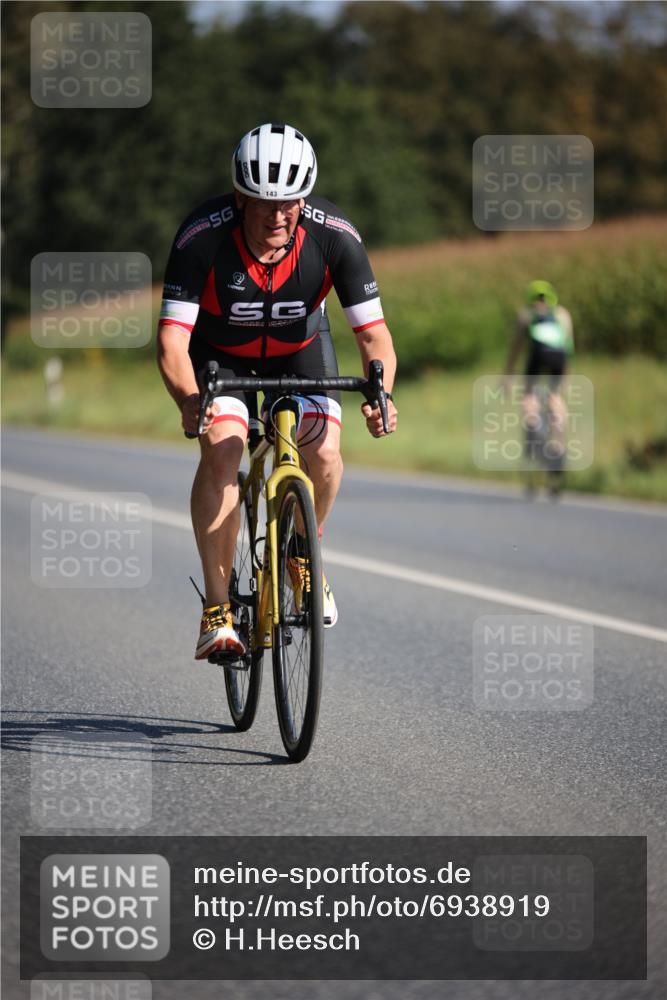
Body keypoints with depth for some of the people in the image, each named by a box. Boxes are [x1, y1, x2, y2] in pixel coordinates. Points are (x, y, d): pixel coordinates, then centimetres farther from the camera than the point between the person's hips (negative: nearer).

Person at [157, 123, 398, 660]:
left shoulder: (334, 235, -29)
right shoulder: (203, 235, -33)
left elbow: (373, 331, -26)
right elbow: (172, 336, -35)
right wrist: (188, 399, -55)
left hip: (299, 346, 1)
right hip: (219, 350, -1)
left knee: (323, 452, -21)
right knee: (221, 450, -25)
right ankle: (217, 609, -18)